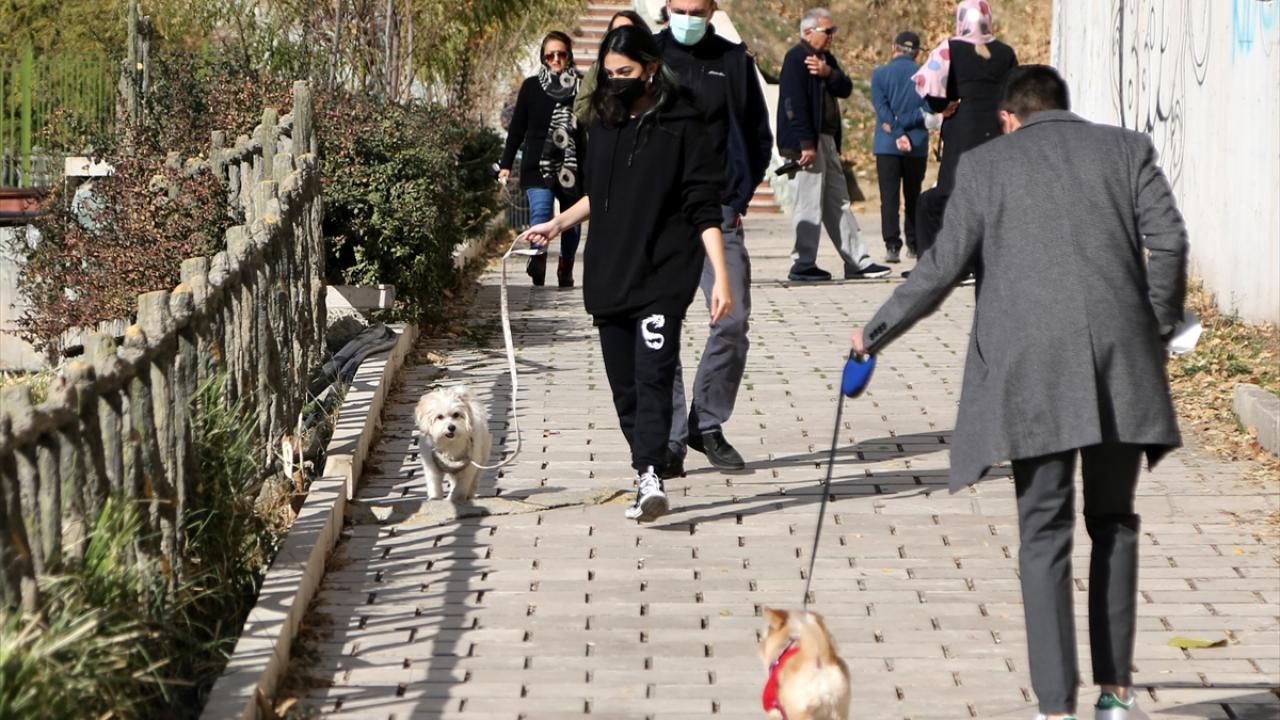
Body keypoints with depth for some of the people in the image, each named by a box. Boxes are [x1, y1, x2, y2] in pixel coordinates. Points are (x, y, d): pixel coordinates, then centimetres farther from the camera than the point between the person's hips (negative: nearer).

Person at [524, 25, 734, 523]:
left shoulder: (681, 127, -6)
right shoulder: (604, 126, 11)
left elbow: (704, 208, -9)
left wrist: (721, 276, -15)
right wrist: (559, 224, 22)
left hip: (663, 278, -6)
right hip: (608, 278, 6)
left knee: (653, 378, -18)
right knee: (625, 388, 7)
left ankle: (650, 479, -28)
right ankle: (646, 472, 15)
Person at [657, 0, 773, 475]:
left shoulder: (734, 61, 8)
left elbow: (759, 136, 16)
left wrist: (740, 196, 6)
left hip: (718, 212, 1)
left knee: (733, 318, -5)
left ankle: (708, 424, 12)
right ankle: (668, 440, 2)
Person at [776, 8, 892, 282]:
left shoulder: (825, 58, 17)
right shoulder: (796, 59, -11)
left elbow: (846, 89, 6)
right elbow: (794, 103, -19)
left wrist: (828, 72, -14)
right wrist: (806, 144, -23)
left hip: (827, 140, 10)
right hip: (807, 142, -10)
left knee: (838, 203, 12)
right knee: (809, 204, -7)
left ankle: (857, 262, 17)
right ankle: (802, 266, -1)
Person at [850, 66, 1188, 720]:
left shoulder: (986, 165, 10)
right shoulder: (1126, 149, 14)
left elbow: (942, 267, 5)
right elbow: (1169, 240, 2)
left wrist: (876, 333, 17)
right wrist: (1157, 330, 14)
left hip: (1031, 367, -1)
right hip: (1120, 360, 2)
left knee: (1044, 534, 2)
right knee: (1113, 523, 15)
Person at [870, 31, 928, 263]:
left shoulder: (880, 74, 1)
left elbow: (881, 107, -9)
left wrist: (897, 130, -12)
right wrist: (906, 122, -9)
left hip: (887, 145, -2)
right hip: (918, 145, 2)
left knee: (889, 196, -5)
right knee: (913, 196, 14)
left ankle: (892, 245, -16)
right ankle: (914, 244, 20)